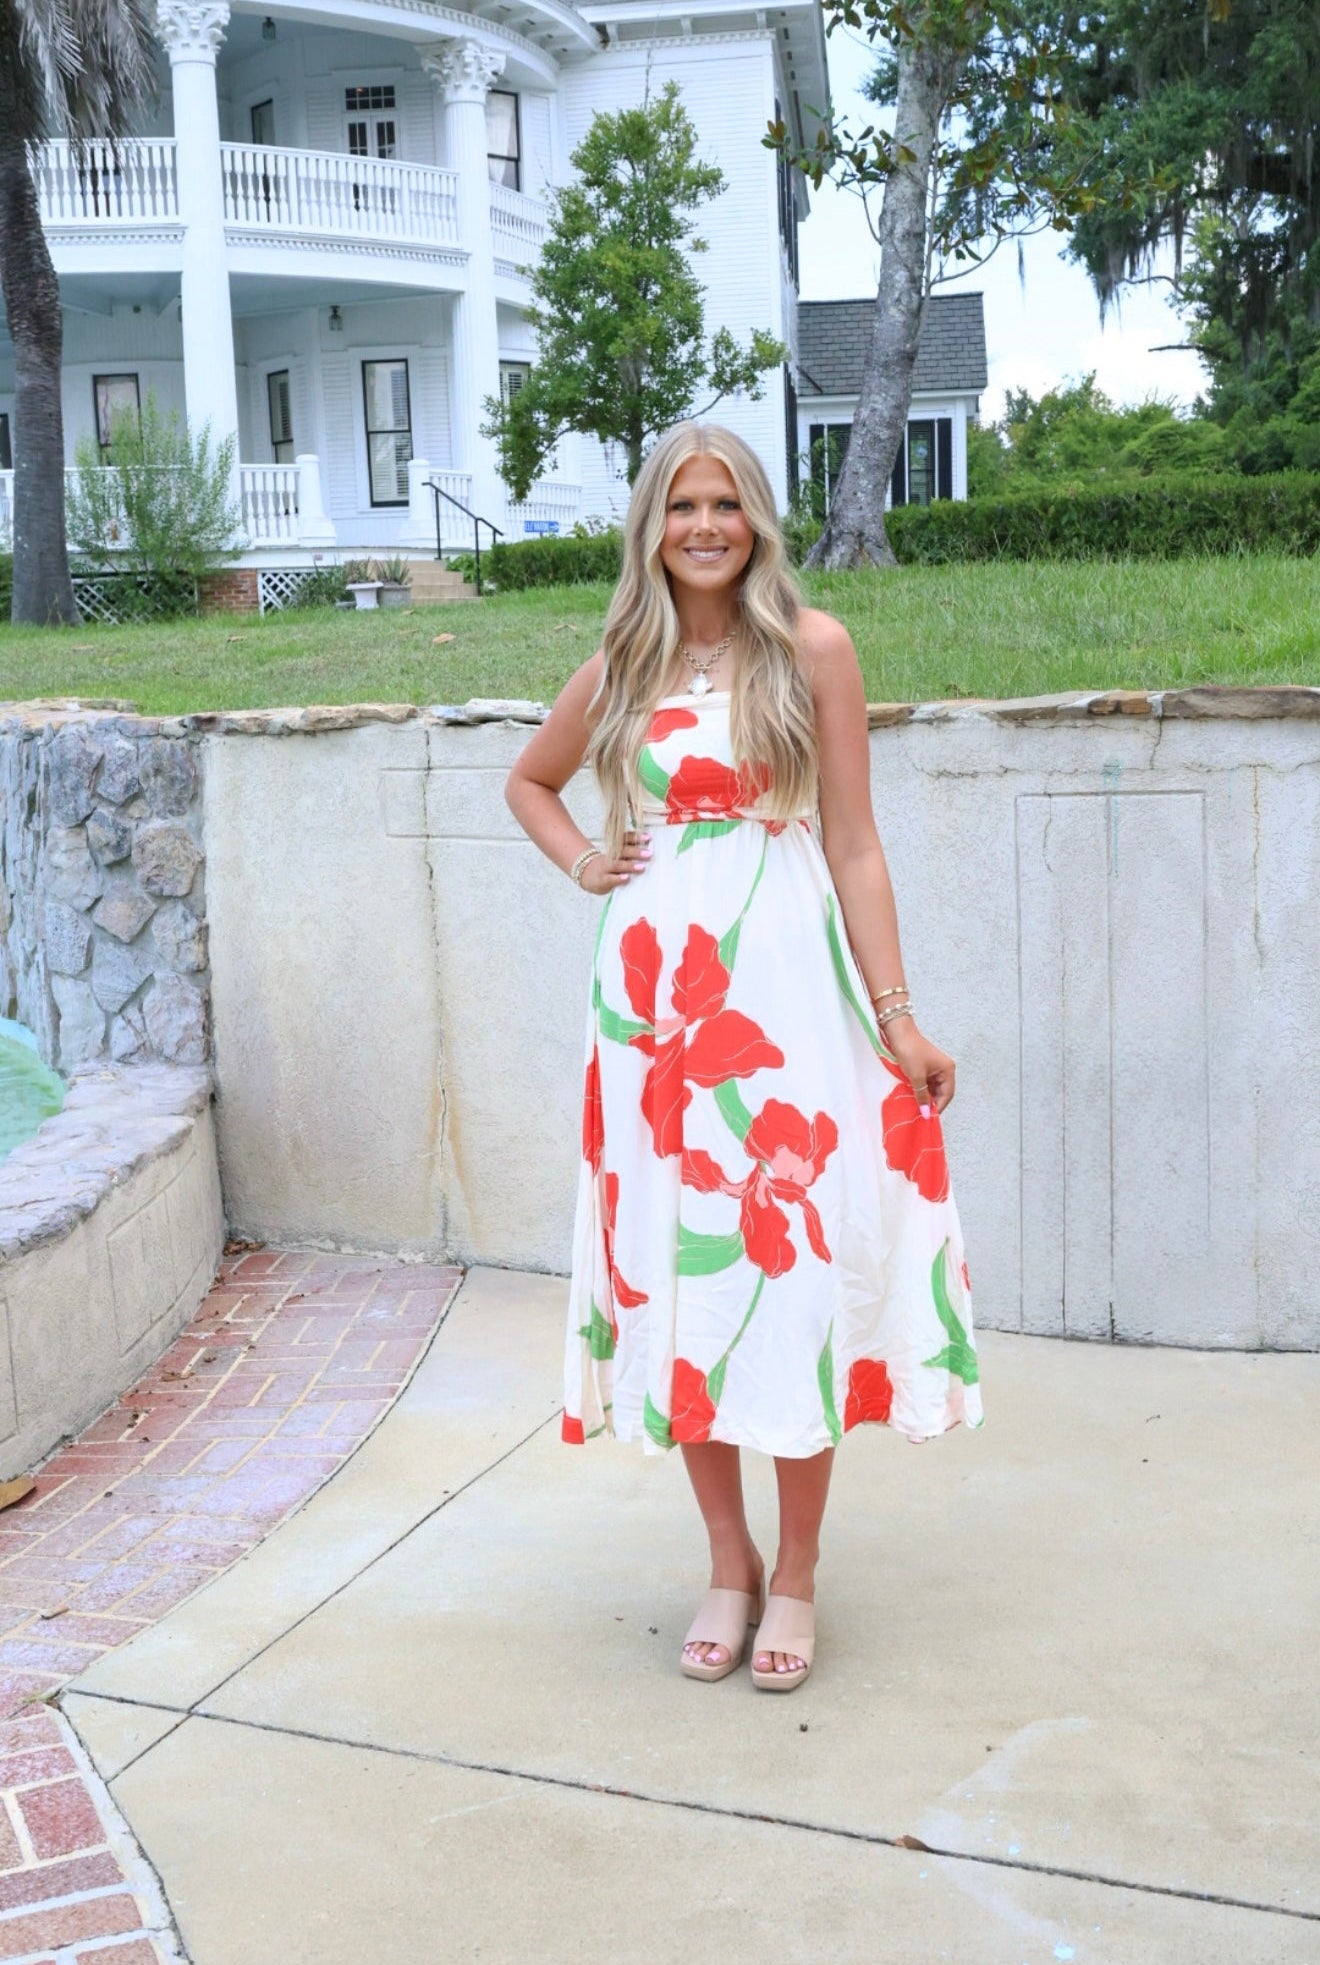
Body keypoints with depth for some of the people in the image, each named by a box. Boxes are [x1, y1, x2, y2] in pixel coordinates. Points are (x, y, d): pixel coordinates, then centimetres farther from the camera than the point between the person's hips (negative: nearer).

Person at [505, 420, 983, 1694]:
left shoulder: (810, 648, 1)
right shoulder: (622, 669, 9)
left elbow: (853, 845, -1)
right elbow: (527, 782, 28)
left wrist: (895, 1015, -4)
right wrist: (582, 862, 9)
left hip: (786, 988, -3)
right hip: (655, 996, 3)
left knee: (795, 1268, -1)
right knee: (677, 1273, 6)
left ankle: (796, 1573, 16)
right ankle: (728, 1564, 22)